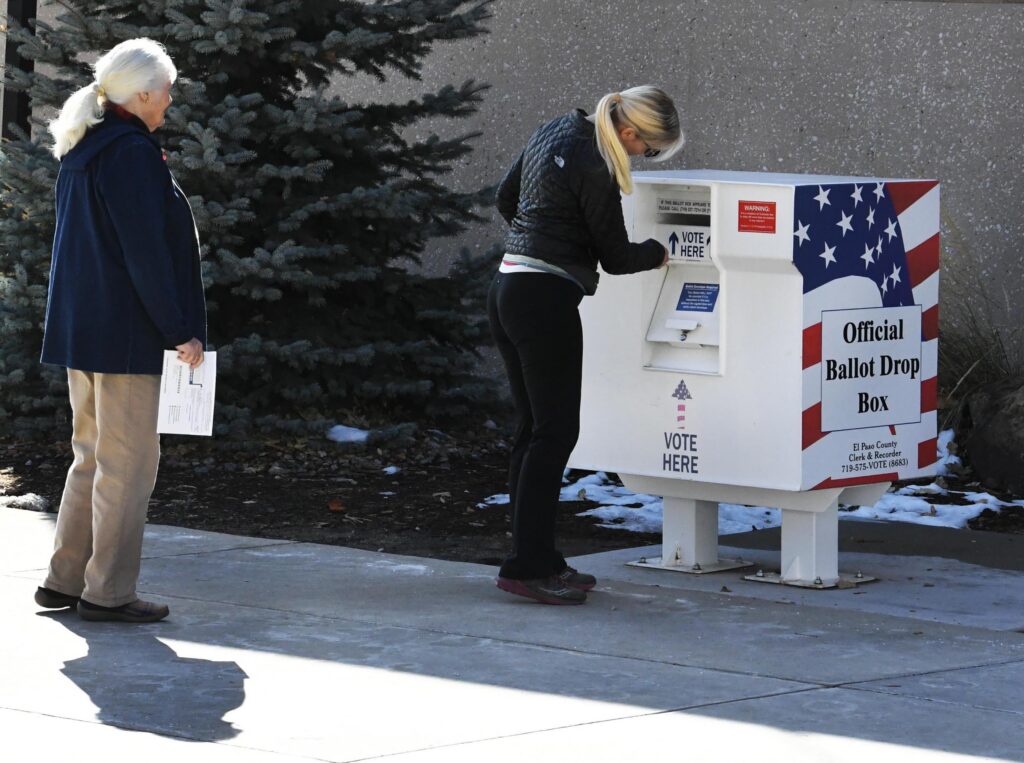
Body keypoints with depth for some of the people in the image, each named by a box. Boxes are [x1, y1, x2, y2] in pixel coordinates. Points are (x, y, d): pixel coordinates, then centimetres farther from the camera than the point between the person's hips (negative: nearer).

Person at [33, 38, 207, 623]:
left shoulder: (81, 150, 14)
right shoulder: (132, 153, -16)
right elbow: (147, 251, -19)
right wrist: (182, 330, -13)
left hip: (80, 329, 9)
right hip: (125, 332, -9)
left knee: (93, 456, 16)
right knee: (128, 461, -3)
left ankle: (64, 580, 19)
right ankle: (108, 592, 0)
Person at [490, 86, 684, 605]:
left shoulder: (554, 133, 12)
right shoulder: (594, 167, -15)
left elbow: (506, 197, 25)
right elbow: (615, 257, -8)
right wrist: (656, 253, 12)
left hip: (507, 287, 10)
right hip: (545, 300, -10)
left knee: (532, 429, 12)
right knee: (555, 432, -6)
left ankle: (536, 558, 15)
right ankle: (527, 566, -7)